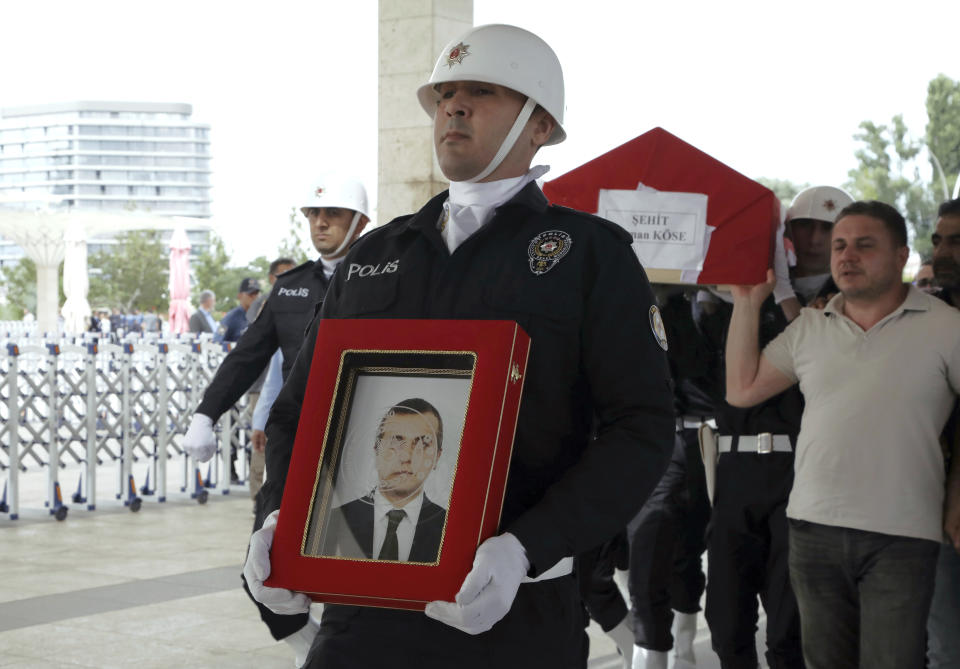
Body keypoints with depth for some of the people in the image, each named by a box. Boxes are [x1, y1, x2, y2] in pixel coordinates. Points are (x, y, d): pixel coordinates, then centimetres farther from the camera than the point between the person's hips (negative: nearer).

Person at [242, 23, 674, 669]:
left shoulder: (593, 253, 1)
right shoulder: (372, 256, 14)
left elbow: (642, 429, -8)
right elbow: (300, 408, 17)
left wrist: (525, 549, -22)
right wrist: (279, 517, -4)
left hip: (515, 613, -3)